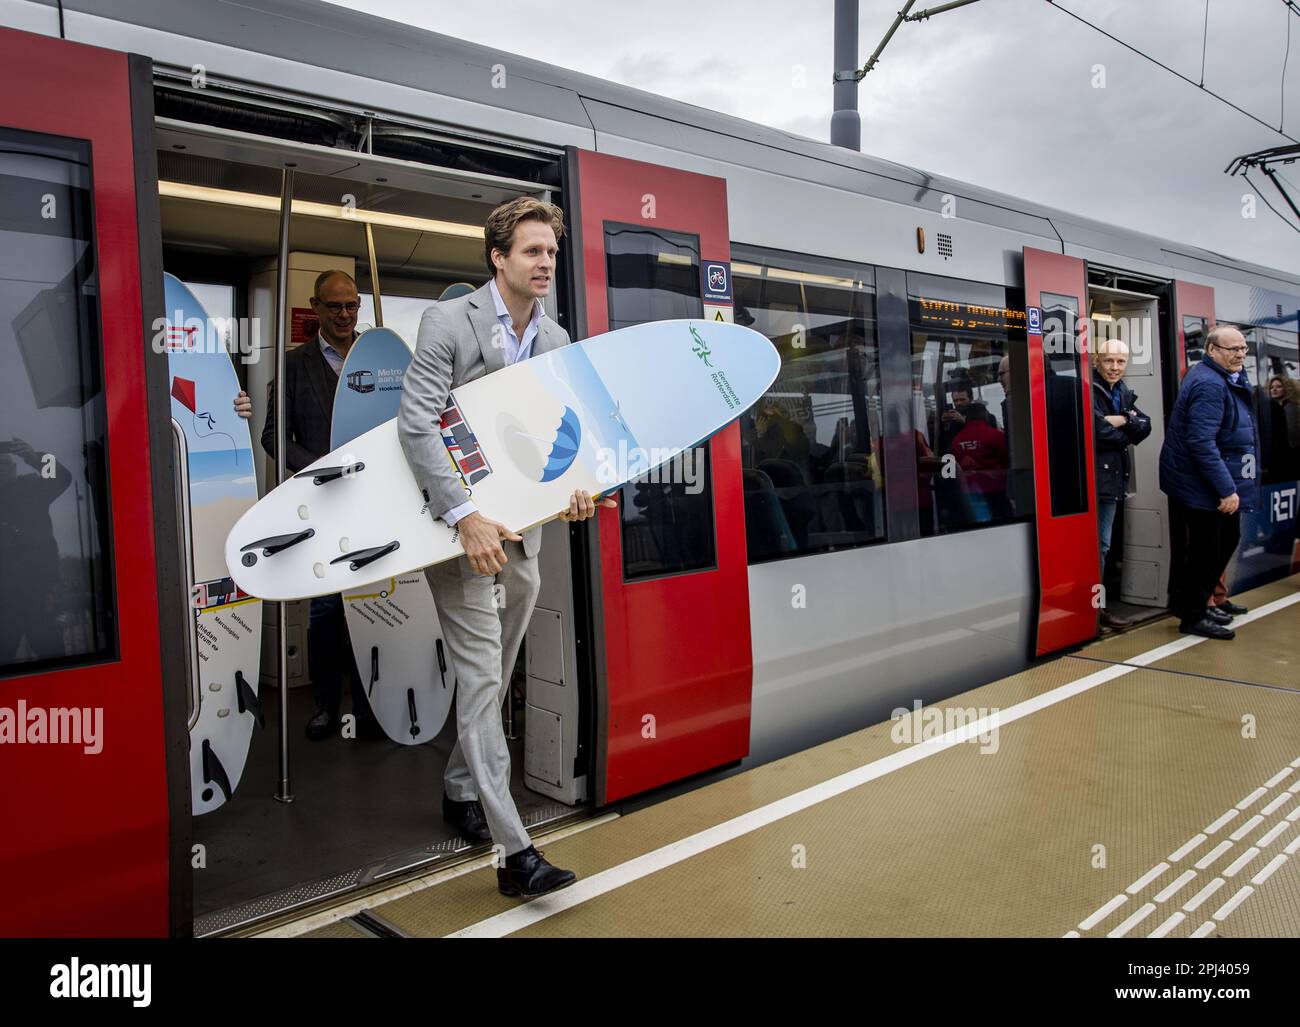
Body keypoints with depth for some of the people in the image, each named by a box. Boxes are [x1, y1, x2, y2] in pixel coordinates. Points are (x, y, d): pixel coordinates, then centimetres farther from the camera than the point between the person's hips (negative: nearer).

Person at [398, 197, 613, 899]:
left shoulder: (556, 340, 9)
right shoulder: (449, 321, -9)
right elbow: (415, 425, -17)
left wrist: (573, 486, -10)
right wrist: (466, 516, -25)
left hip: (520, 528, 6)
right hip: (460, 524, -6)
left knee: (493, 676, 14)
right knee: (481, 674, -8)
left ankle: (460, 792, 36)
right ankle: (514, 851, -7)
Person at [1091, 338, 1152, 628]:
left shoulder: (1123, 393, 15)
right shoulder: (1088, 389, -11)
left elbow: (1145, 426, 9)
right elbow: (1098, 431, -19)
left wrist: (1125, 420, -10)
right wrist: (1126, 436, -2)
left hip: (1113, 477, 8)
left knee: (1102, 545, 13)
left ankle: (1098, 605, 20)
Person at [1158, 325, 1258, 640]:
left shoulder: (1227, 379, 12)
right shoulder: (1209, 385, -21)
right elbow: (1201, 443, -28)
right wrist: (1227, 490, -26)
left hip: (1216, 483, 11)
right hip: (1201, 485, -11)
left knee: (1227, 540, 18)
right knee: (1205, 551, -2)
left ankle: (1196, 604, 31)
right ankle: (1192, 617, 12)